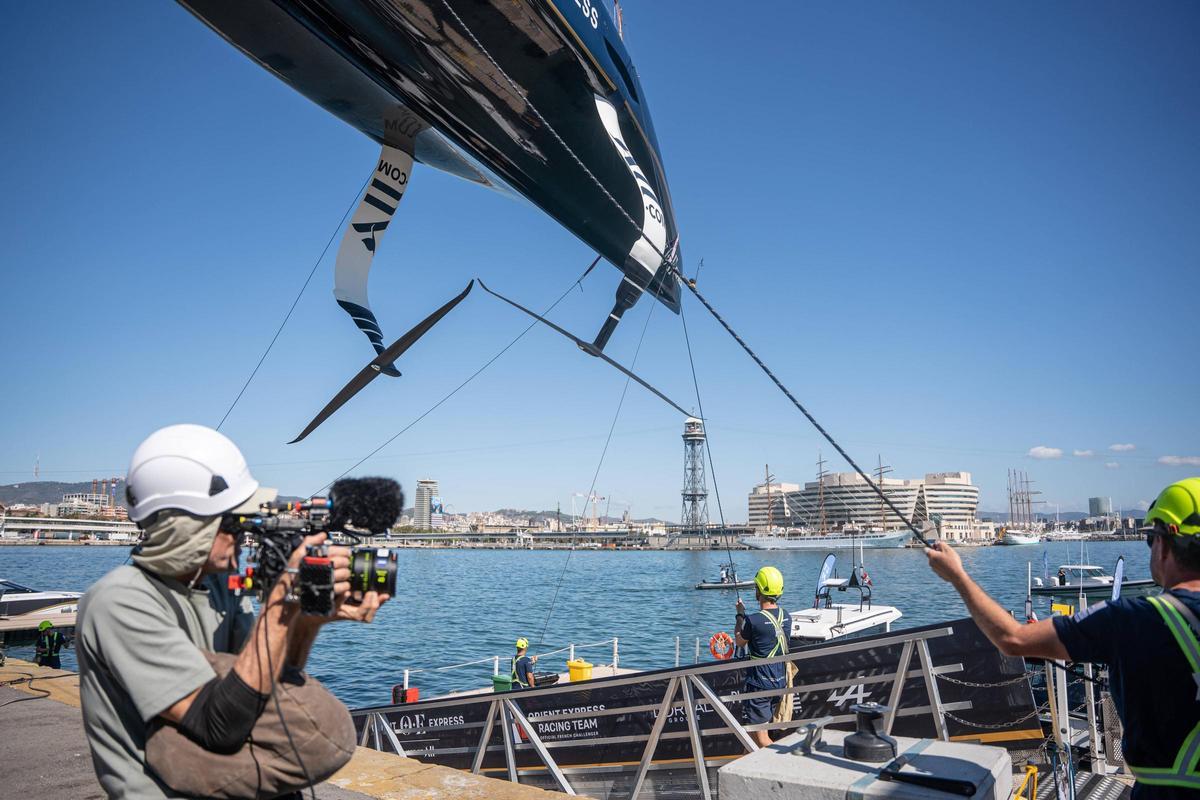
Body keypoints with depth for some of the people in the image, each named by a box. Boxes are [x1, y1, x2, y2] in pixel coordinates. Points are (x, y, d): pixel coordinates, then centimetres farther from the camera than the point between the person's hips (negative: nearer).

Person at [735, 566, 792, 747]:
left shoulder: (753, 620, -22)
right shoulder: (786, 617, 0)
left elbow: (740, 642, -1)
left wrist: (740, 614, 11)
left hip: (759, 685, -8)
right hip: (780, 684, 8)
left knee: (761, 739, -2)